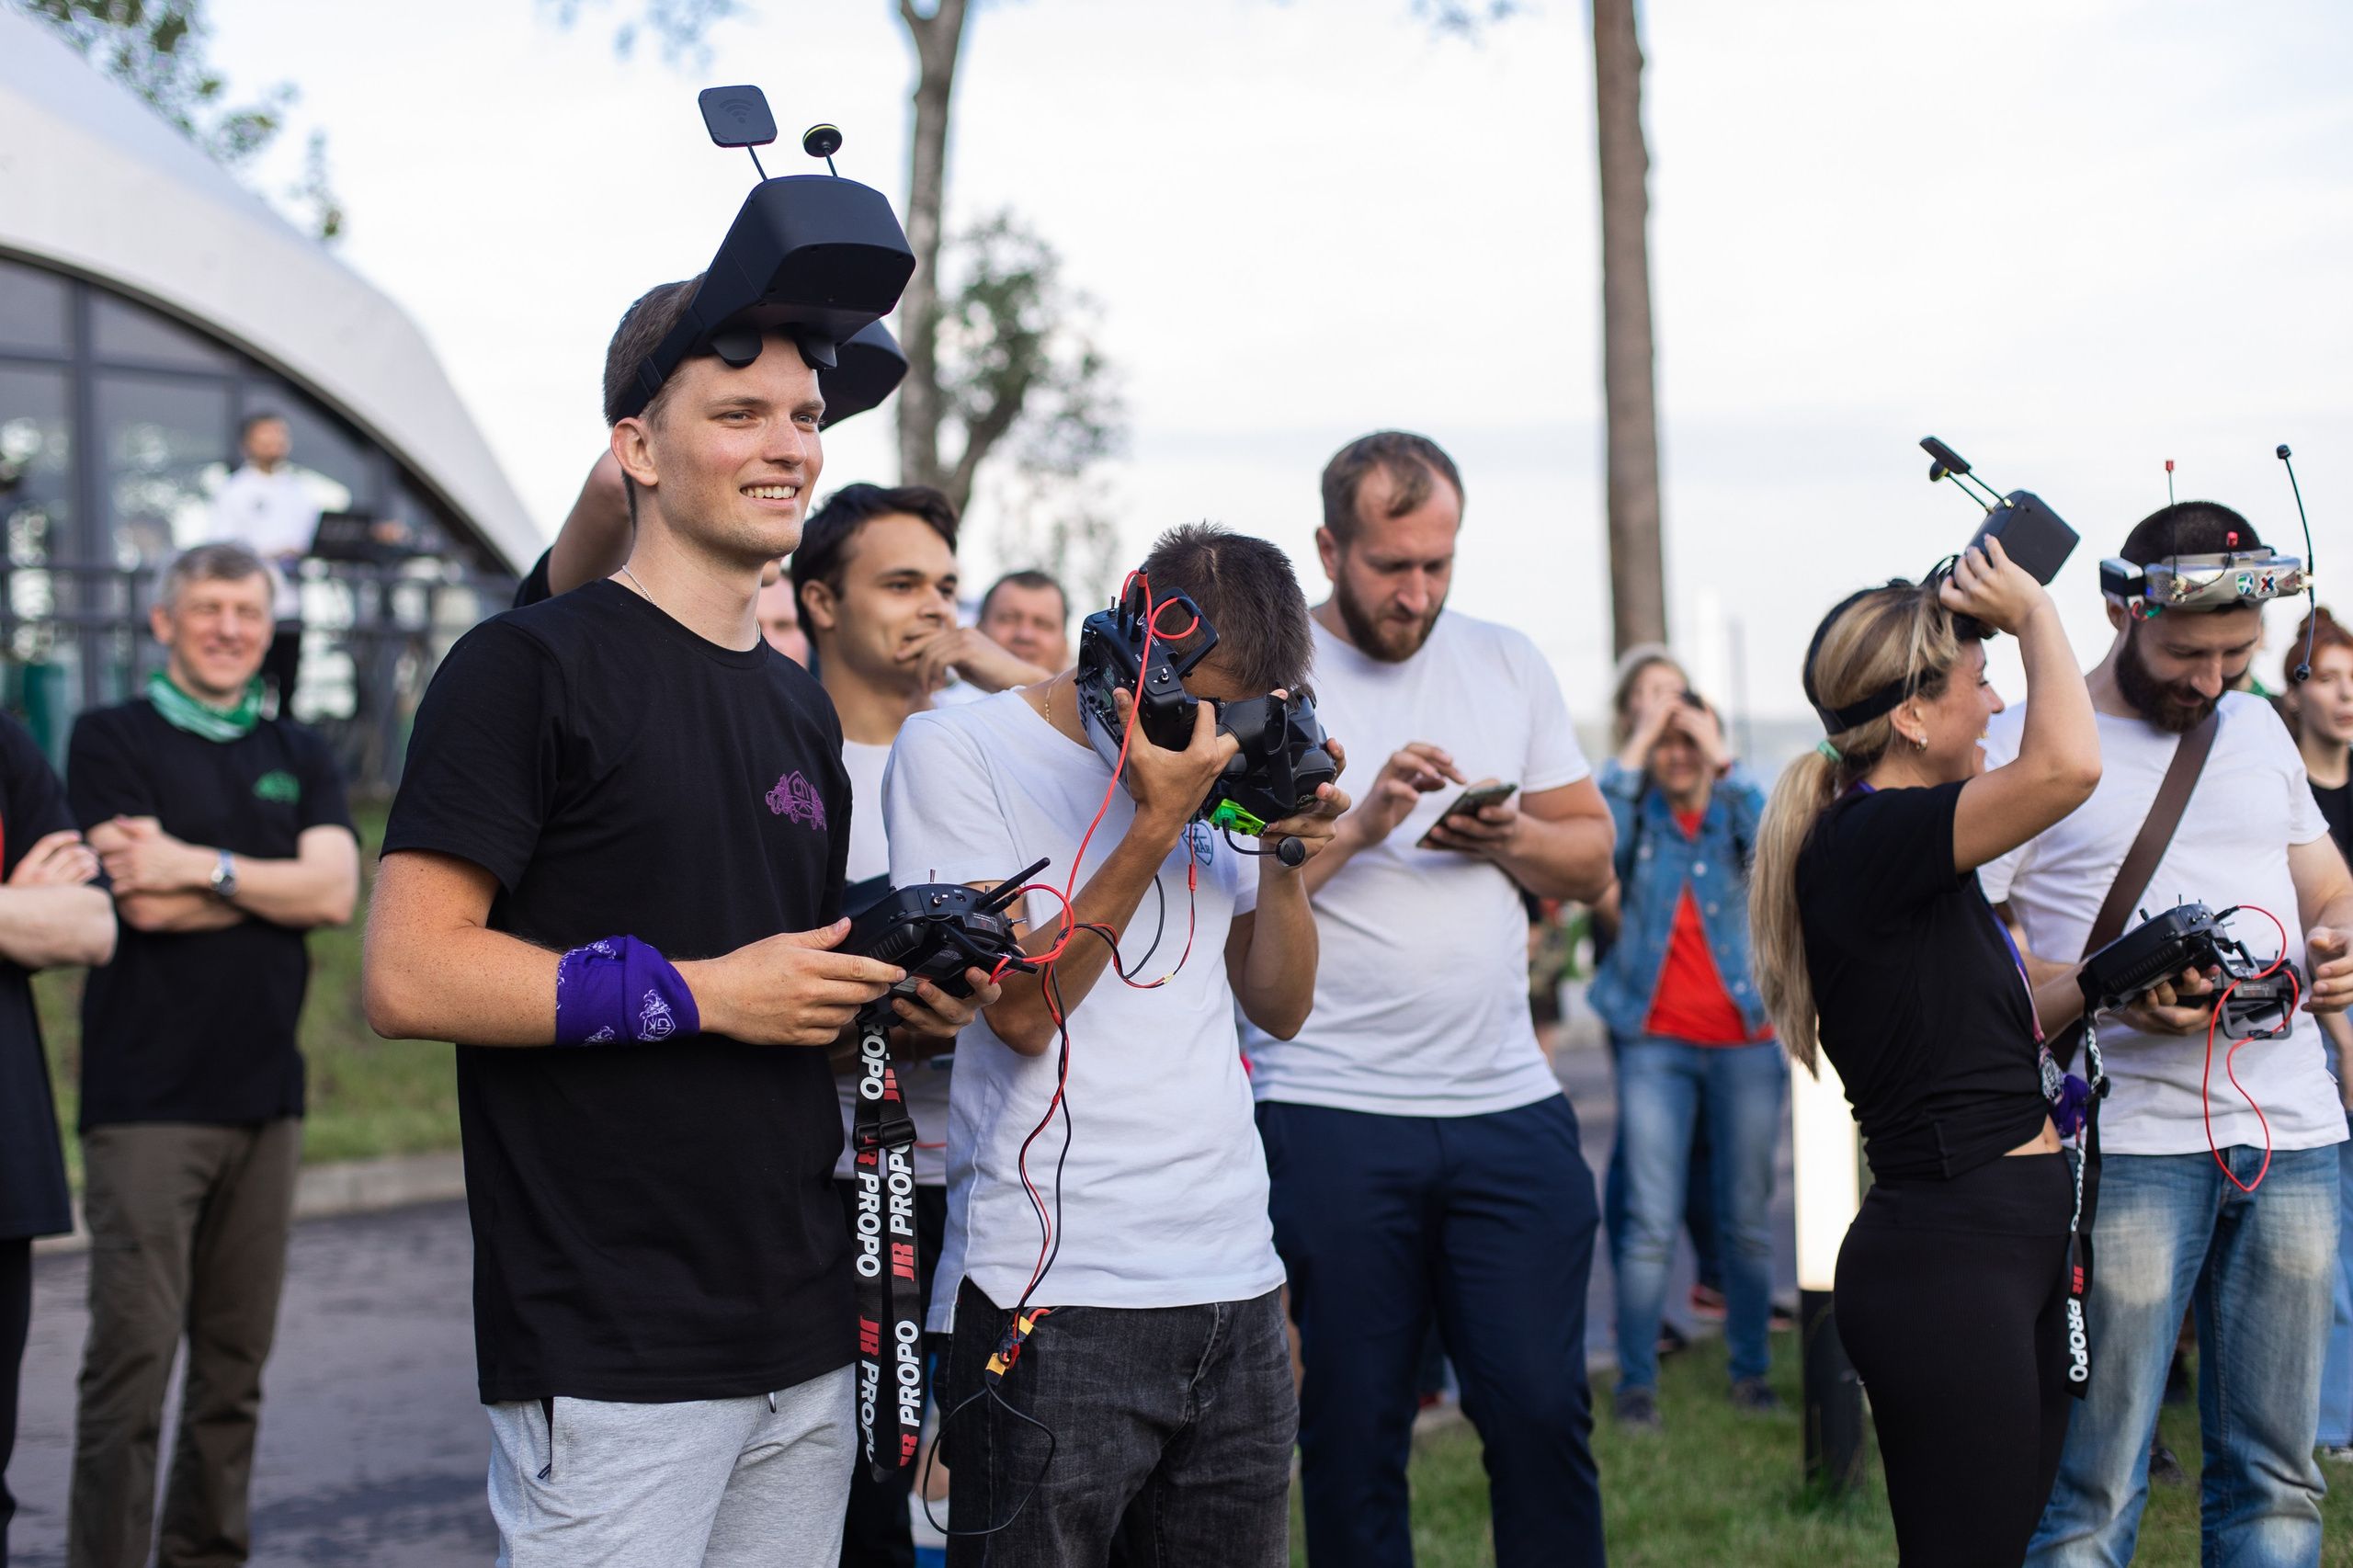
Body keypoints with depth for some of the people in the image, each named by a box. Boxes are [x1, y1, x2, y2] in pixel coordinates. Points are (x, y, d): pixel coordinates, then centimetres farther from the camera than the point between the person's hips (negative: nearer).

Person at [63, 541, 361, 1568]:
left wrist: (204, 866, -10)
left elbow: (338, 892, -2)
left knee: (236, 1362, 8)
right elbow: (145, 904, -10)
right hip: (147, 1097, -4)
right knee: (133, 1354, -8)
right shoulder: (111, 740, 2)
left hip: (265, 1093, 4)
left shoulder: (300, 758, 15)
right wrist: (276, 882, -3)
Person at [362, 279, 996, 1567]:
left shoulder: (801, 707, 16)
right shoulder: (529, 666, -8)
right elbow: (408, 976, -16)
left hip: (804, 1341, 7)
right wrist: (698, 992, -16)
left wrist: (900, 1001, 4)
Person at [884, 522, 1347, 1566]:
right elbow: (1021, 1008, -12)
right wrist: (1156, 821, -15)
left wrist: (1284, 860, 0)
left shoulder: (1219, 769, 13)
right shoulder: (956, 752, -3)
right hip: (1053, 1294, -5)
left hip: (1235, 1288, 5)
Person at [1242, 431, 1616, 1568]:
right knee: (1352, 1430, 5)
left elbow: (1593, 857, 13)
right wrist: (1361, 823, -19)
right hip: (1330, 1114, -3)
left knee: (1542, 1410, 2)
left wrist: (1508, 840, -6)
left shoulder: (1508, 664, 11)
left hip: (1509, 1103, 3)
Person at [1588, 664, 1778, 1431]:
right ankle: (1636, 1382, 1)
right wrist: (1637, 743, -15)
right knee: (1650, 1224, -5)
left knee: (1747, 1220, 7)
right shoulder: (1639, 819, 4)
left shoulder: (1739, 812, 5)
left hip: (1744, 1039, 1)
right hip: (1656, 1041, -1)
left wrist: (1723, 762, -18)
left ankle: (1751, 1370, 20)